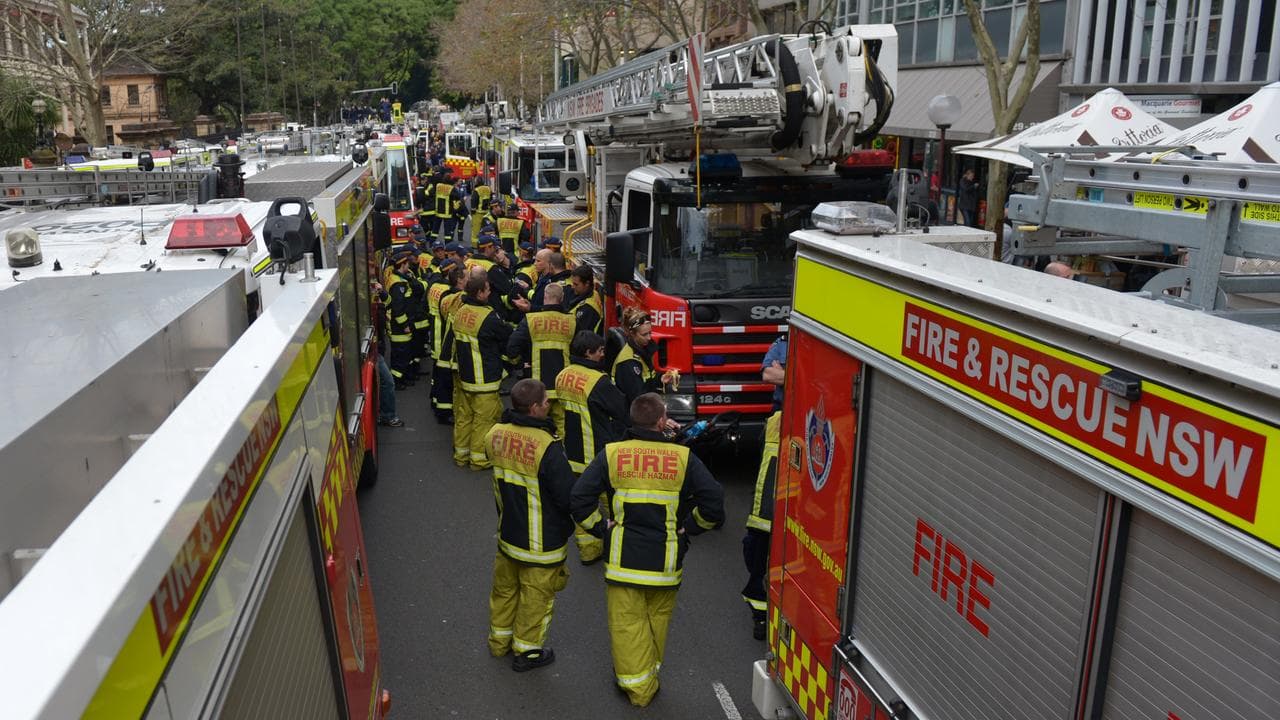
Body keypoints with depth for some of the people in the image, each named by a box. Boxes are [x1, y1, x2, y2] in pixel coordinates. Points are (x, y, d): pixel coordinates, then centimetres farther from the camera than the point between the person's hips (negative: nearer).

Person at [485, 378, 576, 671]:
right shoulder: (547, 448, -31)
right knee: (536, 595, 14)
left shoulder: (495, 434, -8)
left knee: (504, 587, 25)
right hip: (542, 542, -6)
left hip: (507, 532, 7)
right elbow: (569, 496, -24)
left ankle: (499, 639, 43)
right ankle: (527, 650, 30)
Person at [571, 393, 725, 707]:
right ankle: (649, 678, 35)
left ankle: (637, 685, 19)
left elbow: (579, 499, -9)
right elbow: (713, 501, -11)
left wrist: (602, 529, 1)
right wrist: (687, 528, 1)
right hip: (666, 560, 1)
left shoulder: (611, 454, -5)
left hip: (623, 558, -1)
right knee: (657, 621, 20)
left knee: (627, 624, 11)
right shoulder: (683, 458, -7)